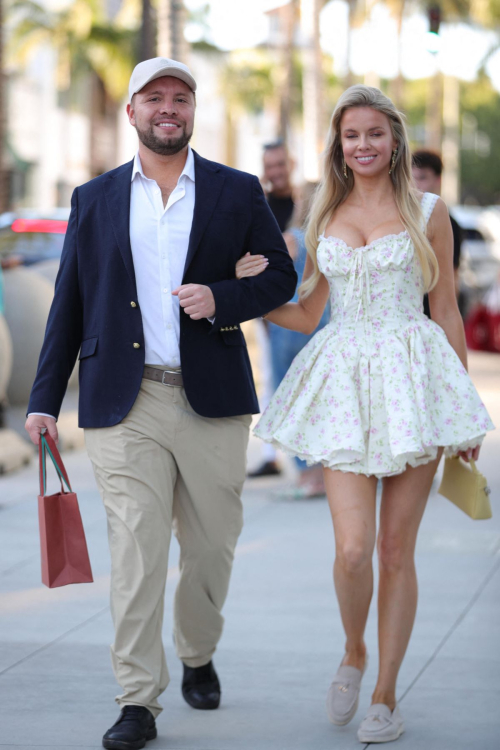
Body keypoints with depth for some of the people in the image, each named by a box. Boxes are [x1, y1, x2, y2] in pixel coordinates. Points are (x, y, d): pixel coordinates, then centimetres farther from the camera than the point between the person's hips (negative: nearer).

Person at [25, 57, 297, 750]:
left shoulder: (238, 193, 7)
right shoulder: (94, 199, 10)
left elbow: (282, 276, 10)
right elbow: (69, 304, 11)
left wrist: (221, 299, -10)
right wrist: (44, 400, 7)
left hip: (212, 403, 1)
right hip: (125, 405, 0)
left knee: (211, 546, 9)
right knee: (134, 549, -7)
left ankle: (198, 657, 35)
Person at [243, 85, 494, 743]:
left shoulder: (427, 212, 5)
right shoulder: (325, 217, 12)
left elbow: (447, 312, 7)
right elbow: (305, 314, 18)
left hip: (413, 379, -1)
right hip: (344, 383, 2)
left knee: (397, 548, 0)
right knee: (353, 548, -11)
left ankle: (386, 695, 12)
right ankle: (354, 653, 19)